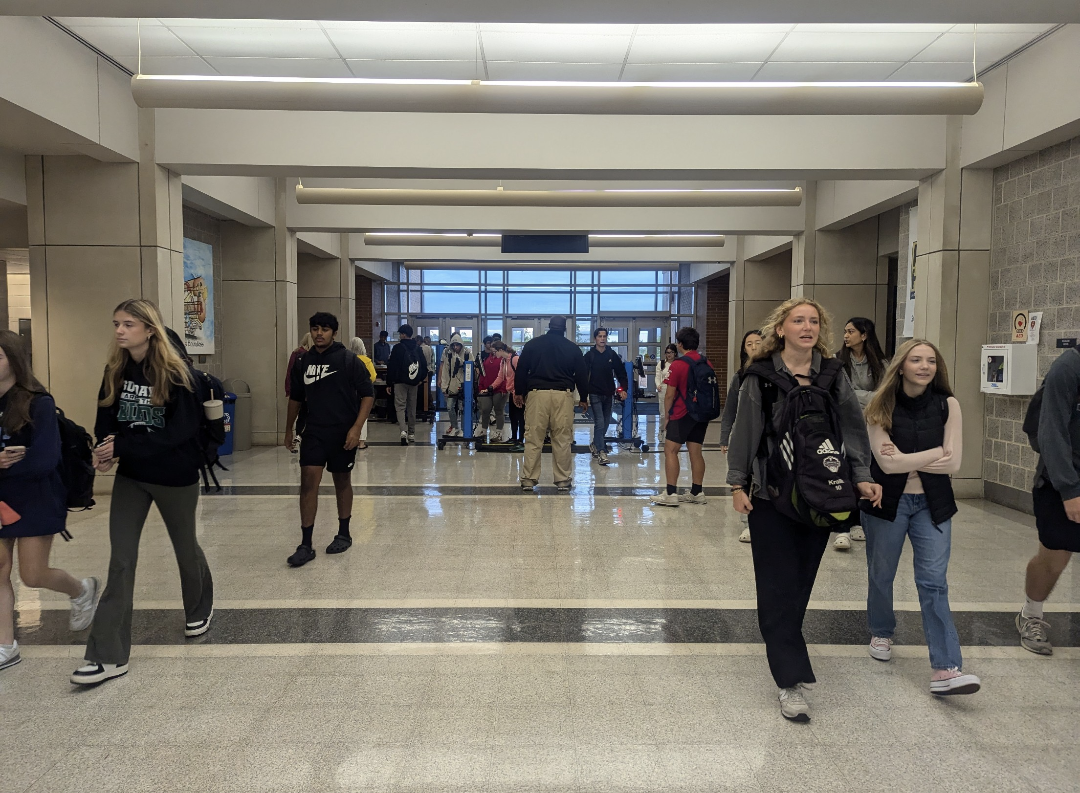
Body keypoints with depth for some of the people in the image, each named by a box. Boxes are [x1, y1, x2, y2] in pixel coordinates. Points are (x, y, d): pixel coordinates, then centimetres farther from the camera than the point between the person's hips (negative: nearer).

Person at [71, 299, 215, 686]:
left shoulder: (175, 374, -17)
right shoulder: (115, 371, 0)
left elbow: (181, 430, -21)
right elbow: (105, 418, 3)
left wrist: (123, 445, -25)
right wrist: (104, 449, -18)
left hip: (175, 476, -4)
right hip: (130, 475, 4)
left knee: (185, 547, 16)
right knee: (120, 560, -2)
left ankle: (200, 609, 45)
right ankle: (109, 656, 2)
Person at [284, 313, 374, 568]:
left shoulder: (349, 360, -7)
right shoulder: (303, 362, 6)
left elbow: (368, 394, -8)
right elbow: (296, 397, 19)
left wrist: (357, 427, -17)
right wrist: (289, 429, 20)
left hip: (343, 433, -3)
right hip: (314, 432, 3)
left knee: (342, 481, 11)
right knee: (308, 482, -6)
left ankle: (344, 533, 28)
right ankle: (306, 545, -2)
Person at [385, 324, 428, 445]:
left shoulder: (398, 348, -9)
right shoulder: (417, 348, 8)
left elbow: (392, 367, -10)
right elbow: (424, 365, 10)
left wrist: (389, 383, -6)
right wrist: (421, 379, 17)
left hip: (400, 382, -5)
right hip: (414, 382, 5)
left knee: (400, 406, -4)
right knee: (412, 407, 13)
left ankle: (403, 430, -25)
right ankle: (412, 434, 19)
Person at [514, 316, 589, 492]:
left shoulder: (532, 344, 9)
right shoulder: (573, 348, 9)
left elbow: (521, 370, 8)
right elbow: (581, 375, 11)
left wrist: (519, 392, 15)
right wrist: (583, 397, 19)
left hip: (537, 393, 0)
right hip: (563, 395, 0)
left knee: (533, 438, 2)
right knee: (562, 439, 3)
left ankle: (528, 479, 2)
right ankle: (563, 480, 6)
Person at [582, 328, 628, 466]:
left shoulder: (612, 354, 4)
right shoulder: (589, 355, -4)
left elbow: (621, 373, 10)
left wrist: (623, 389, -4)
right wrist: (583, 396, -14)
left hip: (609, 394, 4)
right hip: (595, 394, -4)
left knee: (606, 423, 13)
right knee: (599, 423, -10)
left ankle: (595, 445, 33)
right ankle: (601, 452, -6)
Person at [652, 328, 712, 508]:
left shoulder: (678, 364, -11)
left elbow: (670, 395, -10)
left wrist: (667, 415, 0)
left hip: (683, 414, -7)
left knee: (670, 451, -3)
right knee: (696, 452, 11)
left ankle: (671, 494, -8)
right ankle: (696, 493, 14)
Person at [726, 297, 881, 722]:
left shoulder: (833, 377, 4)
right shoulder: (760, 377, -4)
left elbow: (853, 427, 6)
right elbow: (744, 430, -1)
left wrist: (861, 476, -3)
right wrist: (738, 483, -3)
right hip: (771, 496, -3)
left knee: (801, 582, 12)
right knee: (779, 588, -3)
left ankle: (783, 643, 32)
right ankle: (791, 681, 1)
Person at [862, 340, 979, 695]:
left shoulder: (947, 405, -3)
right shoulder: (881, 407, -8)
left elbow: (953, 464, -10)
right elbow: (887, 463, -16)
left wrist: (905, 459, -15)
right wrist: (935, 454, -13)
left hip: (932, 505, 1)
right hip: (887, 503, 0)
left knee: (934, 583, -5)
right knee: (881, 576, 14)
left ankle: (945, 670, -6)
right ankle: (881, 633, 39)